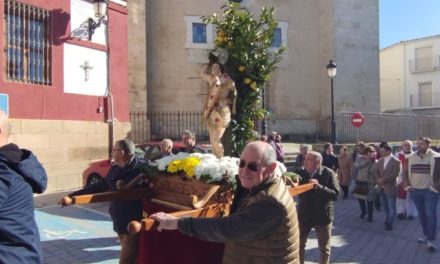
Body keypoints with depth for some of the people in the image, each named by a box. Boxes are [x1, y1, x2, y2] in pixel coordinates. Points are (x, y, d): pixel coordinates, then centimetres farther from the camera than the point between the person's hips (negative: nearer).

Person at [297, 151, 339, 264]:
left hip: (322, 216, -2)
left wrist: (318, 186, -33)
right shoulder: (301, 173, -7)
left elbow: (335, 194, -21)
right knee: (299, 245, 15)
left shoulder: (329, 174, -14)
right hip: (303, 215, 2)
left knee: (324, 248, 16)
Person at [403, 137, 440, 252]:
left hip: (430, 191, -4)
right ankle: (426, 236, 27)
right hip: (415, 191, 4)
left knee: (430, 214, -4)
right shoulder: (410, 157, 4)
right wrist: (407, 185, 3)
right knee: (421, 214, 14)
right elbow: (405, 172, 12)